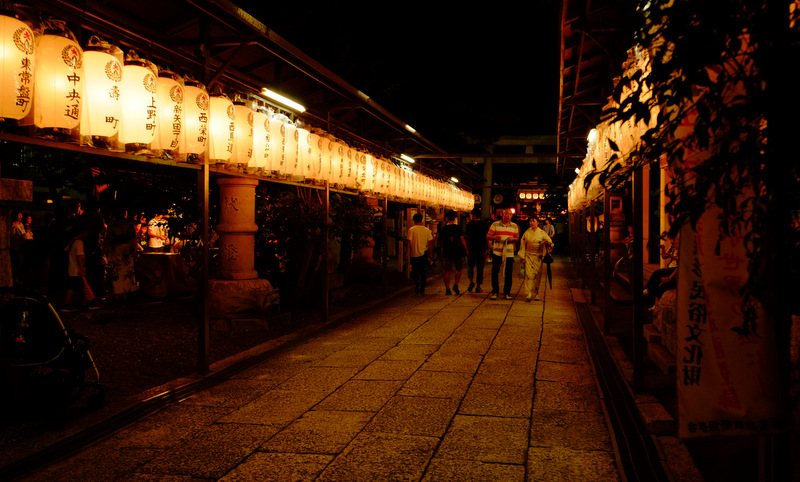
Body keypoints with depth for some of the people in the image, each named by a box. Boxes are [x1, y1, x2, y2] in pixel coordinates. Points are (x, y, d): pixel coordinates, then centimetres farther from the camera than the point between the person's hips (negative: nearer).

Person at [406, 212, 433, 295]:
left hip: (414, 254, -2)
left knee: (415, 271, 12)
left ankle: (416, 281, -15)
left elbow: (409, 242, -8)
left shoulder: (411, 229, -7)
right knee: (423, 272, 10)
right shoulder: (427, 230, 0)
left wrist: (408, 252, 0)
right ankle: (422, 289, 11)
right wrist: (429, 253, 13)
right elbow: (430, 243, 2)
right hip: (424, 254, 2)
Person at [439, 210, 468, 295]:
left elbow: (441, 239, 10)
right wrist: (466, 250, 2)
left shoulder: (443, 229, 0)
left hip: (447, 252, 1)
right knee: (458, 270, 14)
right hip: (457, 252, -1)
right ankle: (455, 285, 0)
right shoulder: (458, 228, -4)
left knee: (447, 271, 4)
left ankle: (447, 289, 2)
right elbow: (462, 239, -5)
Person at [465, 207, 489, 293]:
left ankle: (471, 281, -4)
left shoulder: (470, 224, -4)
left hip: (471, 249, -1)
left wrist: (467, 249, 1)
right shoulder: (485, 225, 1)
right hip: (481, 249, 1)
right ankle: (478, 286, 5)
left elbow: (468, 237, -4)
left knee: (470, 265, 15)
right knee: (480, 267, 5)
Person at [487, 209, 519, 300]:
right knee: (495, 272, -1)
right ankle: (494, 292, 11)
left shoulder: (514, 226, 10)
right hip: (497, 252, -2)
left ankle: (507, 293, 13)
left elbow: (517, 238, 13)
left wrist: (512, 239, -10)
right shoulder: (495, 224, 3)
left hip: (509, 254, 2)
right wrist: (494, 237, -21)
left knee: (508, 274, 2)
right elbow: (488, 236, 1)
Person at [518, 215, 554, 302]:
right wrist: (522, 256, 5)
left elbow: (550, 241, 5)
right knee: (529, 274, -12)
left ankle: (535, 293, 16)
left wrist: (547, 243, -19)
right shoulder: (527, 233, 4)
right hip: (529, 255, 0)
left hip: (538, 256, 0)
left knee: (537, 275, 3)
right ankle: (528, 294, -15)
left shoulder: (542, 233, 1)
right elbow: (522, 244, 8)